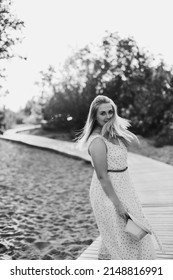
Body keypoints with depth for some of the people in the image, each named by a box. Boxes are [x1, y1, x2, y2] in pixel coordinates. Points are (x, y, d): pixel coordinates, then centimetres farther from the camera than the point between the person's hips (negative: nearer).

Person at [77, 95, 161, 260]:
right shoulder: (97, 141, -23)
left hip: (121, 188, 9)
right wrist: (118, 204, -22)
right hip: (108, 192, -9)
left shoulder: (114, 134, 4)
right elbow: (102, 177, -23)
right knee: (119, 235, 4)